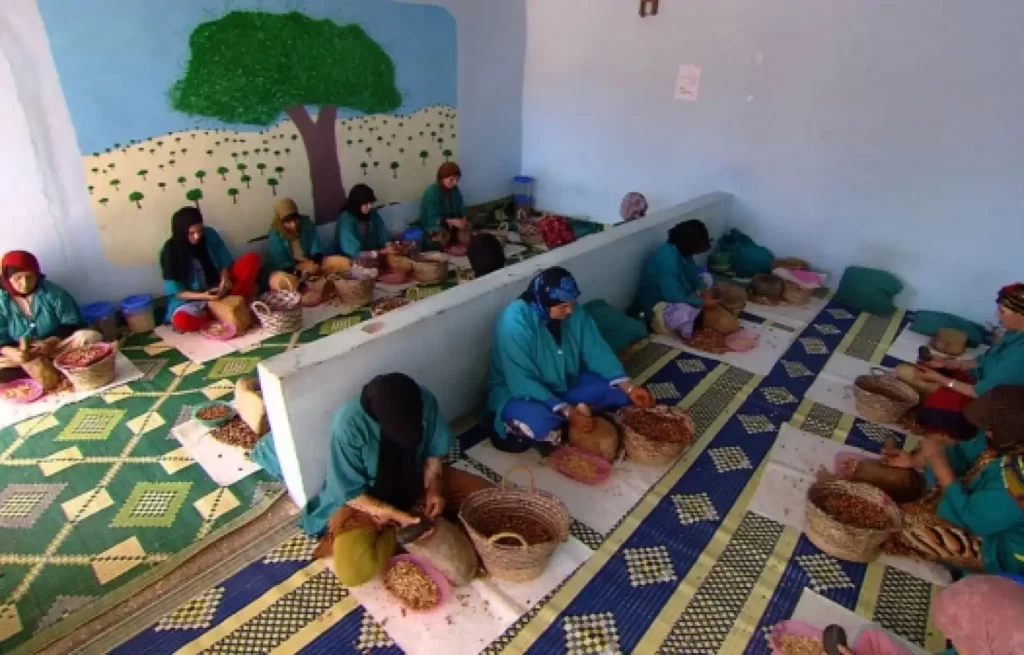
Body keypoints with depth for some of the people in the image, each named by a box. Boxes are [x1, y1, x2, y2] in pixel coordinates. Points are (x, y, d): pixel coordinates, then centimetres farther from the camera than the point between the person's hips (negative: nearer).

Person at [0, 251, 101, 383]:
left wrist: (52, 342, -23)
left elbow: (72, 325, -5)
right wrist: (13, 352, -29)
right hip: (20, 354, 0)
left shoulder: (53, 292, -4)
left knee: (91, 336, -28)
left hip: (58, 346, 0)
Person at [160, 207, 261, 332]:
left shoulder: (210, 235, -7)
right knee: (181, 321, -38)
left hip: (219, 288, 4)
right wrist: (203, 296, -28)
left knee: (252, 259, -14)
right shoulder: (170, 252, -15)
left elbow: (225, 262, 4)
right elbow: (176, 292, -13)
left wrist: (225, 278, -19)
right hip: (192, 298, -3)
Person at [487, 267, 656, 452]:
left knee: (620, 389, -10)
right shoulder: (515, 323, -30)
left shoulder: (575, 313, -12)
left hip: (565, 384, 6)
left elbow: (597, 352, -6)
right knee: (538, 422, -38)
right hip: (520, 392, -5)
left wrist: (628, 386, -18)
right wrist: (567, 412, -33)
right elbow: (523, 383, -30)